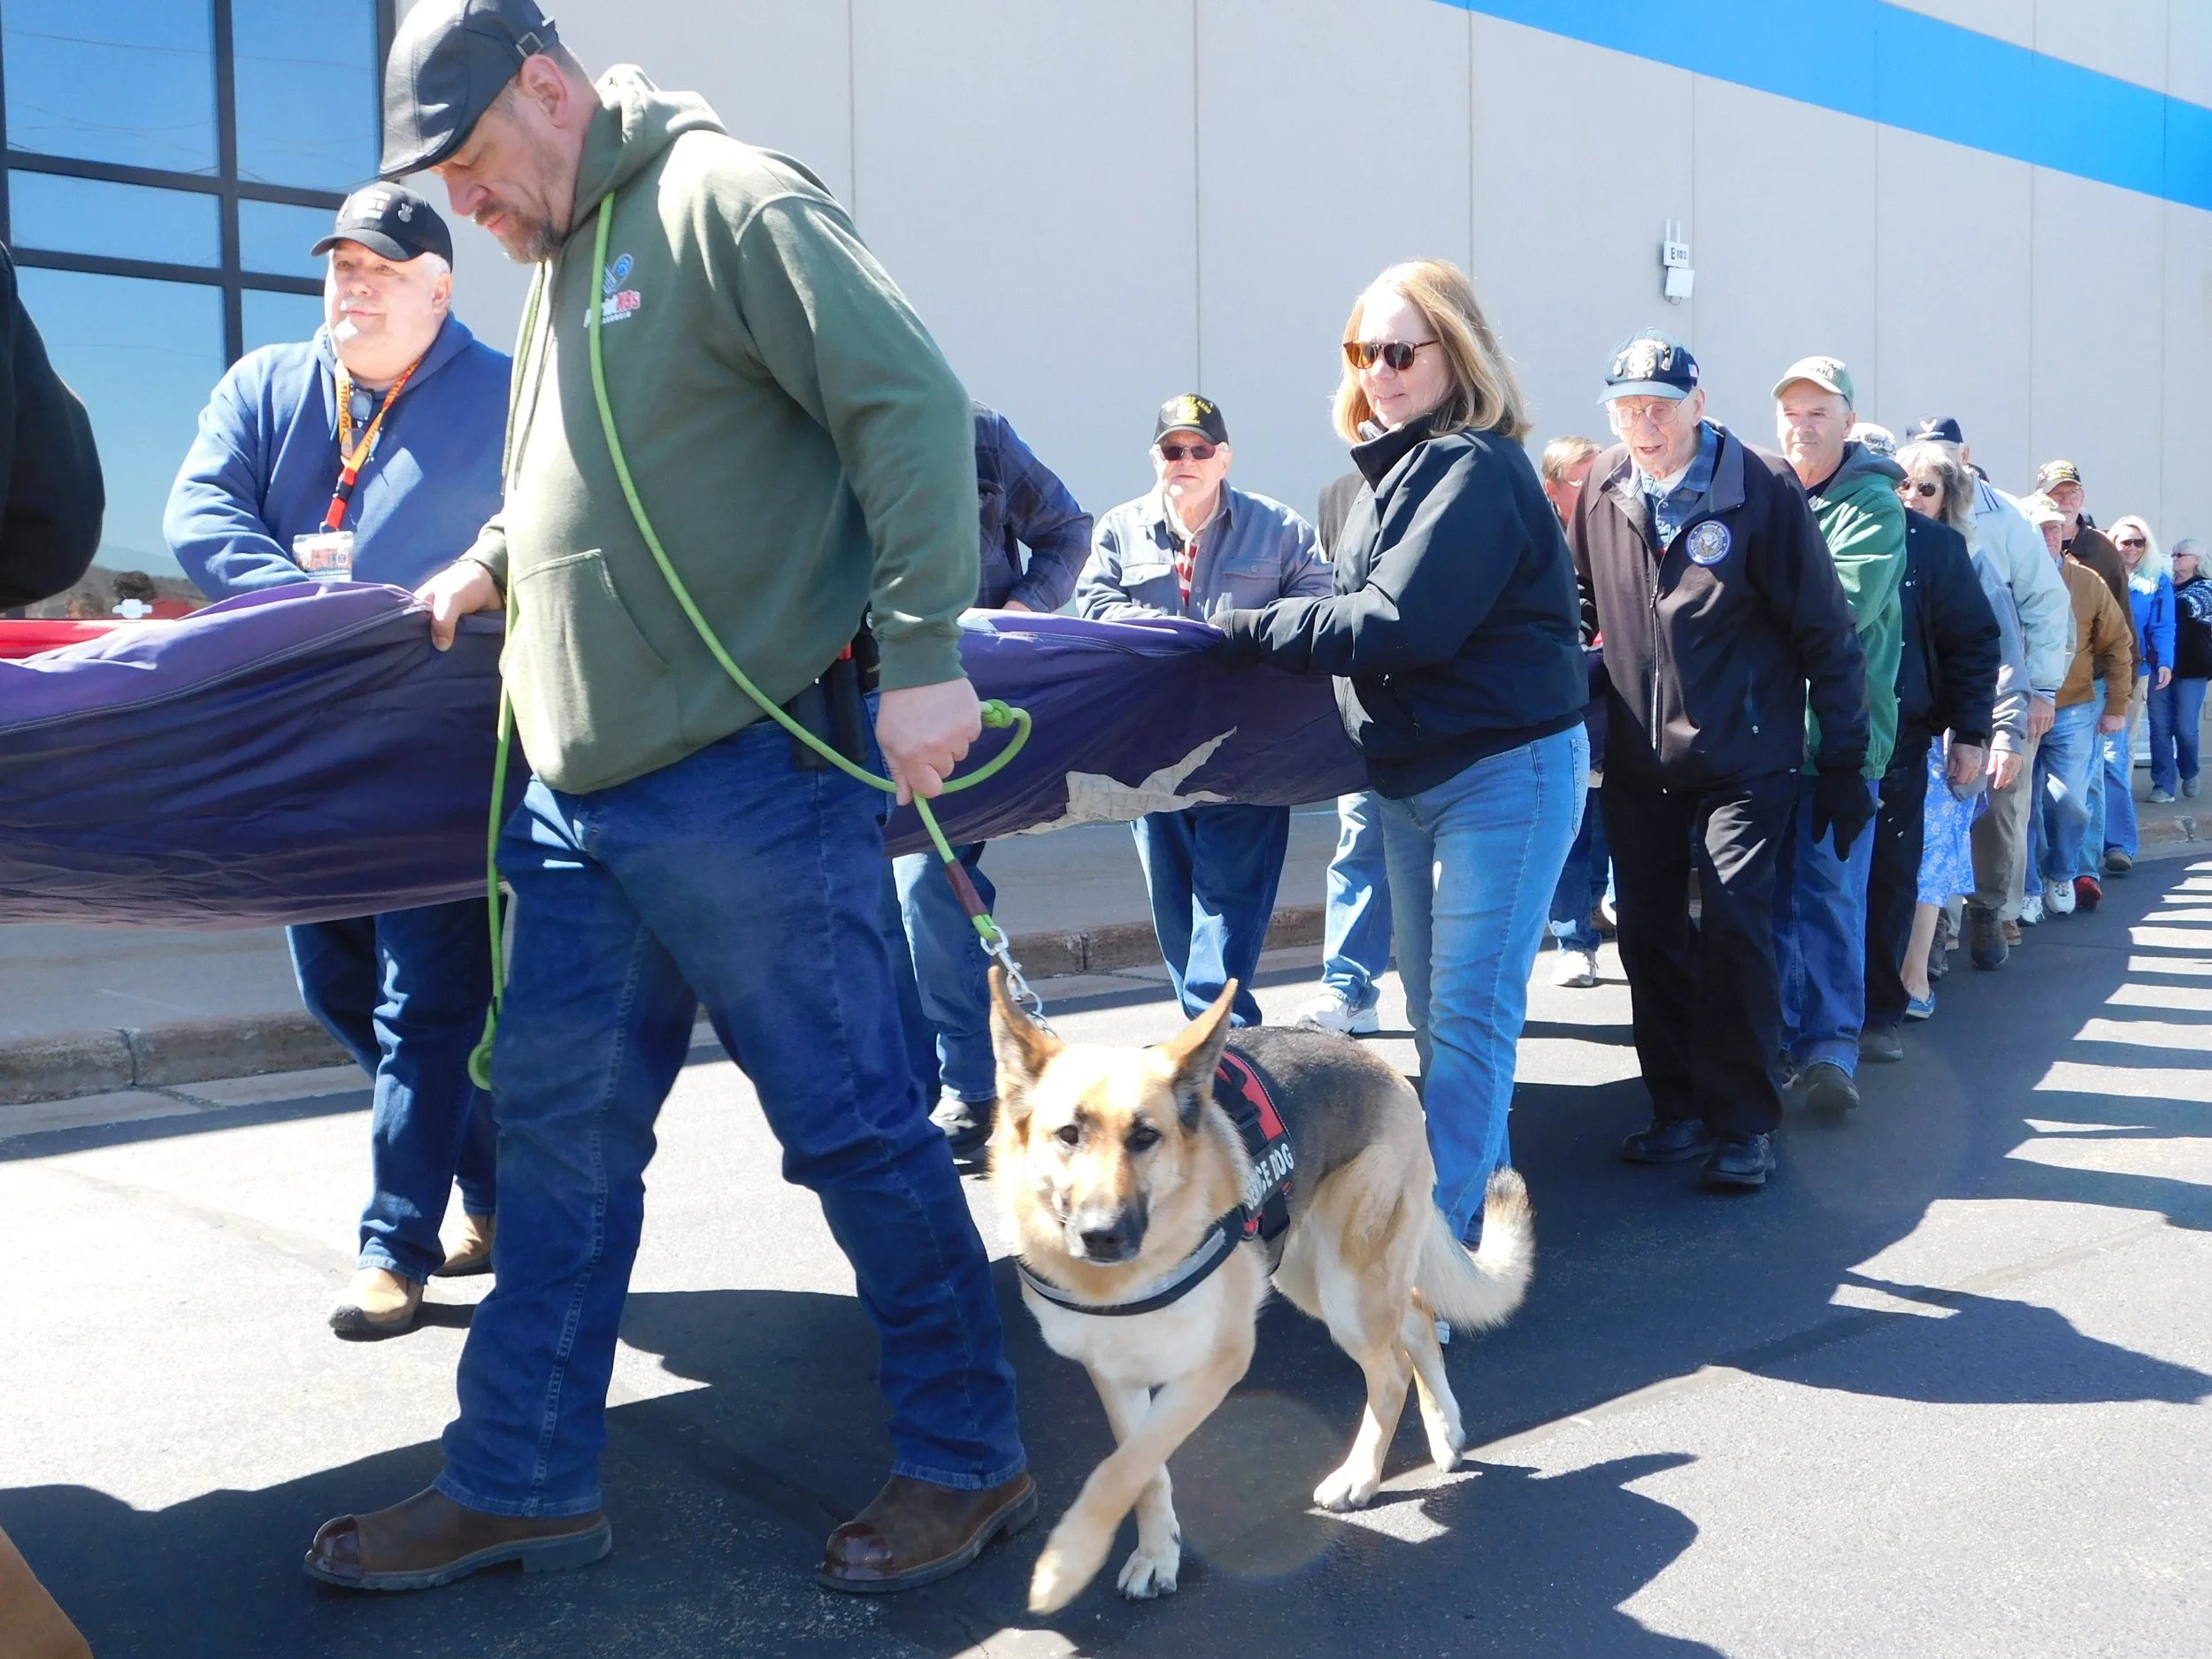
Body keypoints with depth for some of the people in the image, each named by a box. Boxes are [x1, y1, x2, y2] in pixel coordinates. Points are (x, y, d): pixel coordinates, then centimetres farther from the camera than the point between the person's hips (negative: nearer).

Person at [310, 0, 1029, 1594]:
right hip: (580, 797, 9)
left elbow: (913, 404, -16)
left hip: (748, 781, -9)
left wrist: (920, 651, -21)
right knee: (559, 1132, 12)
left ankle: (967, 1458, 18)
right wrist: (493, 563, 14)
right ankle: (525, 1479, 26)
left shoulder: (729, 201, -8)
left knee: (857, 1124, 1)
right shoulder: (566, 255, 19)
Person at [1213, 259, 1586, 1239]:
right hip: (1409, 779, 9)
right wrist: (1262, 626, 3)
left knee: (1468, 1011, -8)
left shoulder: (1476, 468, -15)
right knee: (1432, 1007, 14)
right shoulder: (1395, 469, 13)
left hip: (1505, 771, -9)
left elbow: (1397, 623, -21)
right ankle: (1478, 1193, 27)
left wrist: (1253, 629, -12)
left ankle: (1442, 1230, -5)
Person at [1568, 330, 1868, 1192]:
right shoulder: (1601, 491, 2)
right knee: (1648, 936, 8)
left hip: (1744, 760, -4)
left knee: (1734, 933, -9)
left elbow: (1825, 631, -7)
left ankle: (1745, 1121, 4)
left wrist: (1843, 762, -6)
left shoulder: (1761, 486, -10)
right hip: (1638, 762, 5)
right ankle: (1679, 1107, 21)